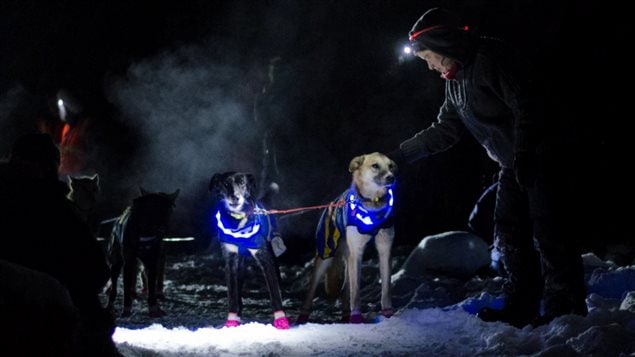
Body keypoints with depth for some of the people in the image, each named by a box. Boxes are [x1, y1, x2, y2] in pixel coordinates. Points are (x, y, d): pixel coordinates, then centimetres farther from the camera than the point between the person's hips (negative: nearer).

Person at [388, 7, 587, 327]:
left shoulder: (491, 58, -16)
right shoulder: (455, 82, 14)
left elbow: (527, 105, -23)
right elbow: (444, 131, 20)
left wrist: (523, 155, -28)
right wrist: (399, 155, 16)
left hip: (539, 157, -10)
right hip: (513, 165, 10)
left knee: (546, 230, -12)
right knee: (509, 234, 6)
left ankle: (565, 305, -7)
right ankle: (522, 307, 10)